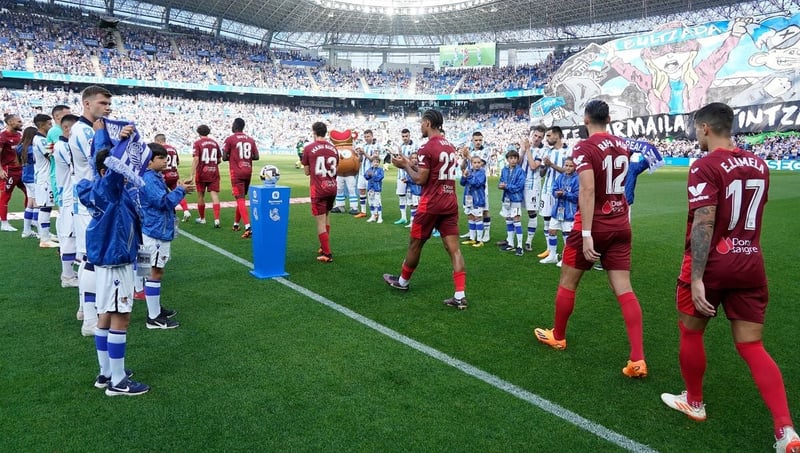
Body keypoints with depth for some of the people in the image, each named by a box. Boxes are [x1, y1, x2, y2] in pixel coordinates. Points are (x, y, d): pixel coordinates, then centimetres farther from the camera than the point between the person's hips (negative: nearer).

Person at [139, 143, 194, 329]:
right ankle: (154, 318, 1)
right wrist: (180, 190, -12)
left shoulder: (156, 177, 14)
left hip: (161, 230, 10)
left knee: (157, 271, 19)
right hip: (156, 232, -10)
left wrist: (178, 190, 4)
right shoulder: (148, 179, -18)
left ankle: (156, 308, 31)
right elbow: (163, 201, -24)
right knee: (156, 272, -5)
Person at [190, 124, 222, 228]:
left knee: (201, 195, 12)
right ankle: (216, 219, -17)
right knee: (214, 194, -4)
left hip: (202, 172, -3)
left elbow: (196, 159, -15)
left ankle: (202, 218, 26)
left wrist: (192, 175, -16)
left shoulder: (197, 143, -5)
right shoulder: (215, 142, 8)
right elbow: (219, 159, 13)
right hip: (214, 172, 3)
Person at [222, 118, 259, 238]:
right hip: (248, 172, 5)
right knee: (242, 198, 18)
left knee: (240, 199, -8)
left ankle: (248, 227, -21)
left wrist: (231, 157, 13)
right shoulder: (251, 139, 9)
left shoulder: (230, 139, -5)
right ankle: (236, 224, 29)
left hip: (236, 173, -5)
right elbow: (256, 157, 6)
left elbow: (224, 158, -6)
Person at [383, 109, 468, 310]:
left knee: (415, 244, 13)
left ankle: (402, 281, 33)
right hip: (450, 203, 7)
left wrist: (405, 166, 2)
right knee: (454, 248, 1)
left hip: (431, 204, -7)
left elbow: (420, 180, -14)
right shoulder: (450, 147, 13)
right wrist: (412, 164, 18)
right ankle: (460, 296, -5)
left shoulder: (427, 148, -12)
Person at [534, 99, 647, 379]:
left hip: (594, 225, -6)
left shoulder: (585, 148, -14)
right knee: (624, 290, 3)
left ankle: (557, 336, 31)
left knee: (567, 282, 14)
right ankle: (637, 360, -3)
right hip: (621, 225, 6)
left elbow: (587, 191, -25)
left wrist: (586, 234, -27)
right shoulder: (622, 146, 8)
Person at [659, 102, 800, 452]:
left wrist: (696, 278, -23)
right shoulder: (759, 165, 8)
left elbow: (704, 223, -22)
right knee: (752, 347, 9)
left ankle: (694, 403, 31)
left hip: (711, 265, -6)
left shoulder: (705, 167, -14)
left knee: (691, 332, 15)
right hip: (750, 265, 6)